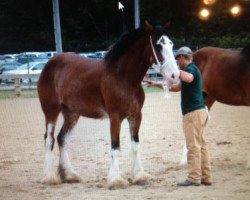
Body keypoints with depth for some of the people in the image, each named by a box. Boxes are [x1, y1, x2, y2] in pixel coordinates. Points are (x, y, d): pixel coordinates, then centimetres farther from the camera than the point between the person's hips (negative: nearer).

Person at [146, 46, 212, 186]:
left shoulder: (191, 68, -10)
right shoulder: (192, 70, 22)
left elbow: (188, 78, -37)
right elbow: (176, 88, 31)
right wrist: (157, 85, 31)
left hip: (193, 112, -10)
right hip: (199, 111, 10)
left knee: (193, 146, -8)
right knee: (201, 145, 11)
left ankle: (194, 178, -8)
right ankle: (206, 177, 14)